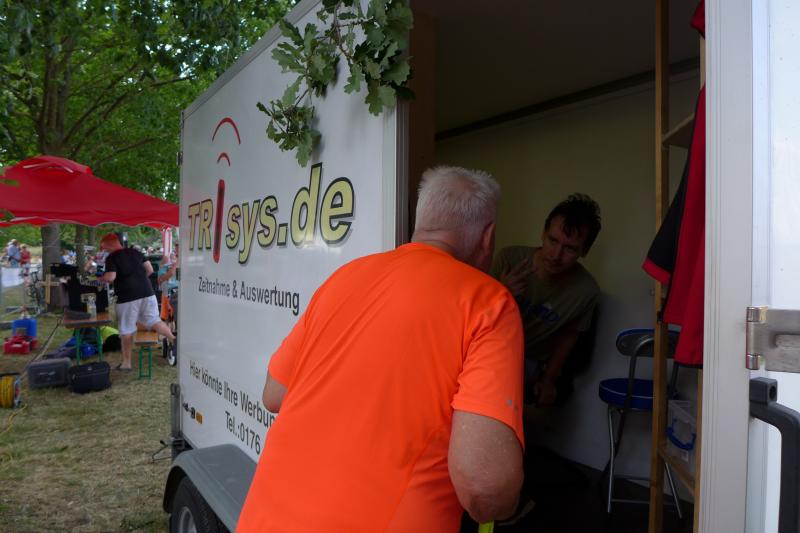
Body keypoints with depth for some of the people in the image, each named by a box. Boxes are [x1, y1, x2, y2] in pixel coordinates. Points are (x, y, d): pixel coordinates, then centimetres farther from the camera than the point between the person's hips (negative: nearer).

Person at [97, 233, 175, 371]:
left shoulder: (111, 258, -5)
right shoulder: (135, 252, 12)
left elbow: (110, 277, -17)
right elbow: (150, 270, 11)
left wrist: (100, 278, 3)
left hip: (127, 297, -5)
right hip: (147, 292, 5)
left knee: (126, 330, 6)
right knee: (154, 321, 11)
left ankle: (126, 363, 14)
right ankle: (174, 339, -8)